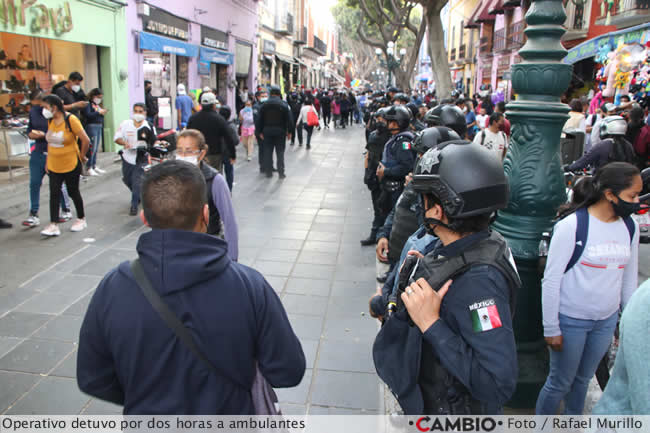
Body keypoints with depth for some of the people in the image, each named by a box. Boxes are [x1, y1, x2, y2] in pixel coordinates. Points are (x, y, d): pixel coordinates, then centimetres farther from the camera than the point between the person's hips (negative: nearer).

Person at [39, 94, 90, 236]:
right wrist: (48, 160, 13)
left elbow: (85, 140, -15)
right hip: (54, 166, 5)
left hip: (71, 165, -5)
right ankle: (53, 225, 1)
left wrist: (82, 156, -5)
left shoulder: (71, 120, -15)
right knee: (54, 194, 0)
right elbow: (50, 141, 15)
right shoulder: (50, 121, 5)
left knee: (73, 192, 8)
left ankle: (81, 219, 26)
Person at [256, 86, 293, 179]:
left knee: (268, 152, 8)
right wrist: (289, 132, 2)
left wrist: (260, 132, 12)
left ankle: (268, 172, 11)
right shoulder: (284, 105, -6)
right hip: (280, 132, -2)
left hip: (267, 132, 2)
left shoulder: (264, 105, 2)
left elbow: (259, 120, 4)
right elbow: (289, 119, -6)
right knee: (280, 152, 3)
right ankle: (281, 173, 3)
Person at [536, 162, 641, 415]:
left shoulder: (630, 227, 2)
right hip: (571, 320, -5)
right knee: (560, 383, 7)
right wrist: (551, 328, -13)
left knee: (583, 379, 20)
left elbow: (629, 278, 13)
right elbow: (551, 280, -15)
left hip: (607, 321, 5)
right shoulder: (572, 225, -17)